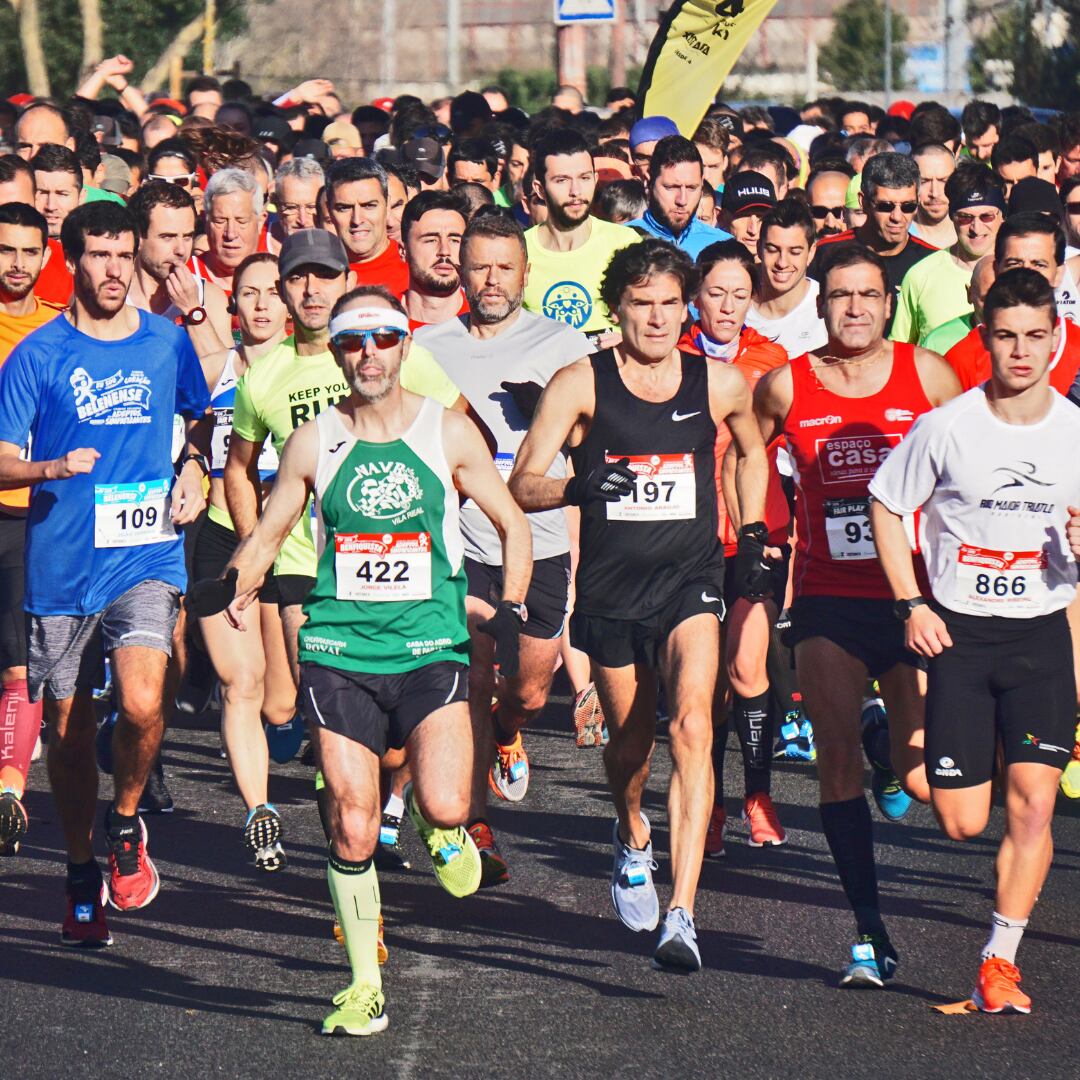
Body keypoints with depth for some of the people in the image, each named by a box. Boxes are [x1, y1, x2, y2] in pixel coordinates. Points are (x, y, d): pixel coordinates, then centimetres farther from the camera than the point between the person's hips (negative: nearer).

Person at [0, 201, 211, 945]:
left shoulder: (168, 342, 5)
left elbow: (203, 417, 25)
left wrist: (194, 470, 6)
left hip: (147, 557, 0)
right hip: (61, 568, 0)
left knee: (142, 704, -21)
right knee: (69, 728, 7)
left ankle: (127, 824, 7)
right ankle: (82, 876, 26)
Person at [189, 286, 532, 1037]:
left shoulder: (448, 432, 2)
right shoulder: (314, 442, 4)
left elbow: (513, 524, 10)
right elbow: (267, 534, 14)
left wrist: (511, 608, -3)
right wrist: (236, 581, -6)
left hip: (431, 646, -1)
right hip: (340, 653, 1)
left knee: (444, 806, -19)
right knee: (353, 829, -1)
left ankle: (441, 831, 19)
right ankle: (365, 987, 14)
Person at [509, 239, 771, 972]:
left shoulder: (721, 384, 1)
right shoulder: (581, 383, -5)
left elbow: (753, 452, 23)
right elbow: (523, 485, -7)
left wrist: (753, 535, 15)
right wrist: (579, 486, -26)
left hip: (691, 581, -1)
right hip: (611, 588, 1)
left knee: (692, 726, -22)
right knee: (630, 743, 15)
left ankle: (681, 915, -27)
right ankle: (634, 841, 52)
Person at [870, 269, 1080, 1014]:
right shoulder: (947, 427, -8)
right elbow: (887, 506, 4)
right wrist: (912, 605, -4)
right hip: (958, 632, -1)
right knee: (962, 823, -1)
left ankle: (1001, 959, -2)